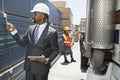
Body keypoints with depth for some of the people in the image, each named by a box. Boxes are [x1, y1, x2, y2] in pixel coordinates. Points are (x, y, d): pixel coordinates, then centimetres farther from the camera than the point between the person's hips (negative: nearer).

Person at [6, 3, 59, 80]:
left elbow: (55, 50, -5)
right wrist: (14, 30, -3)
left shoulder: (52, 32, -12)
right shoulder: (31, 28, 4)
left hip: (41, 67, -4)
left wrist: (47, 60, -19)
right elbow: (22, 42, 7)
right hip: (29, 66, 5)